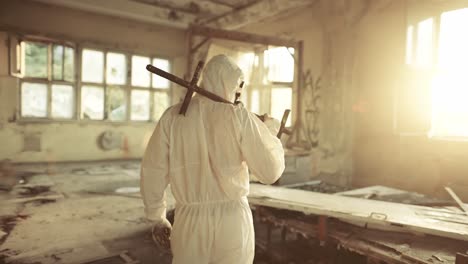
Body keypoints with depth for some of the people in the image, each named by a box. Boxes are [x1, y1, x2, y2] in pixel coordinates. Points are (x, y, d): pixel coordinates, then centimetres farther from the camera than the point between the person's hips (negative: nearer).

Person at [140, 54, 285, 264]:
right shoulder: (239, 116, -9)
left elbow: (153, 172, -1)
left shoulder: (173, 116, -2)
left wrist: (158, 217, 13)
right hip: (233, 219, -1)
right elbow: (270, 172, -7)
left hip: (190, 220, 2)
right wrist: (271, 131, 9)